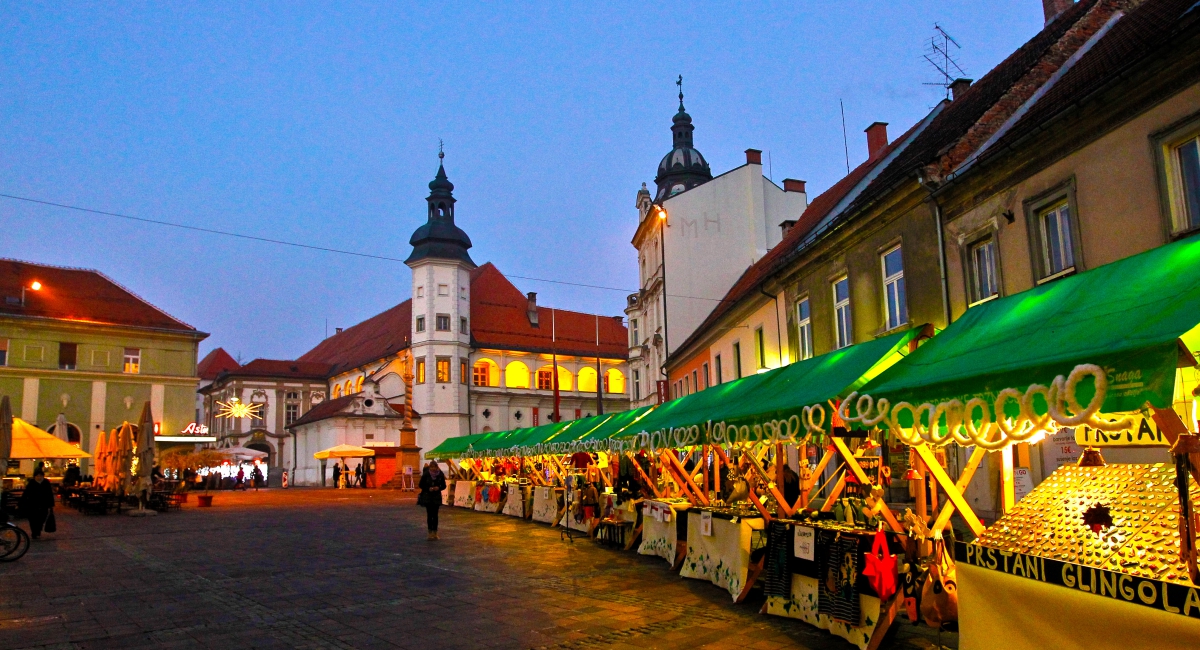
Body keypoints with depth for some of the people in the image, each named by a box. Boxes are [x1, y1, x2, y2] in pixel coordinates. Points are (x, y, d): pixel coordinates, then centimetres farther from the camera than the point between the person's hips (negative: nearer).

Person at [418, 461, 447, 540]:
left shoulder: (440, 475, -3)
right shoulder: (426, 474, -8)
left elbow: (444, 486, 6)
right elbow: (420, 485, -2)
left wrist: (438, 488, -15)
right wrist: (428, 488, -17)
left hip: (437, 497, 2)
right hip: (427, 497, -2)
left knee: (435, 515, 3)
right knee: (429, 514, -3)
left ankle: (435, 532, 9)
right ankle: (430, 533, 1)